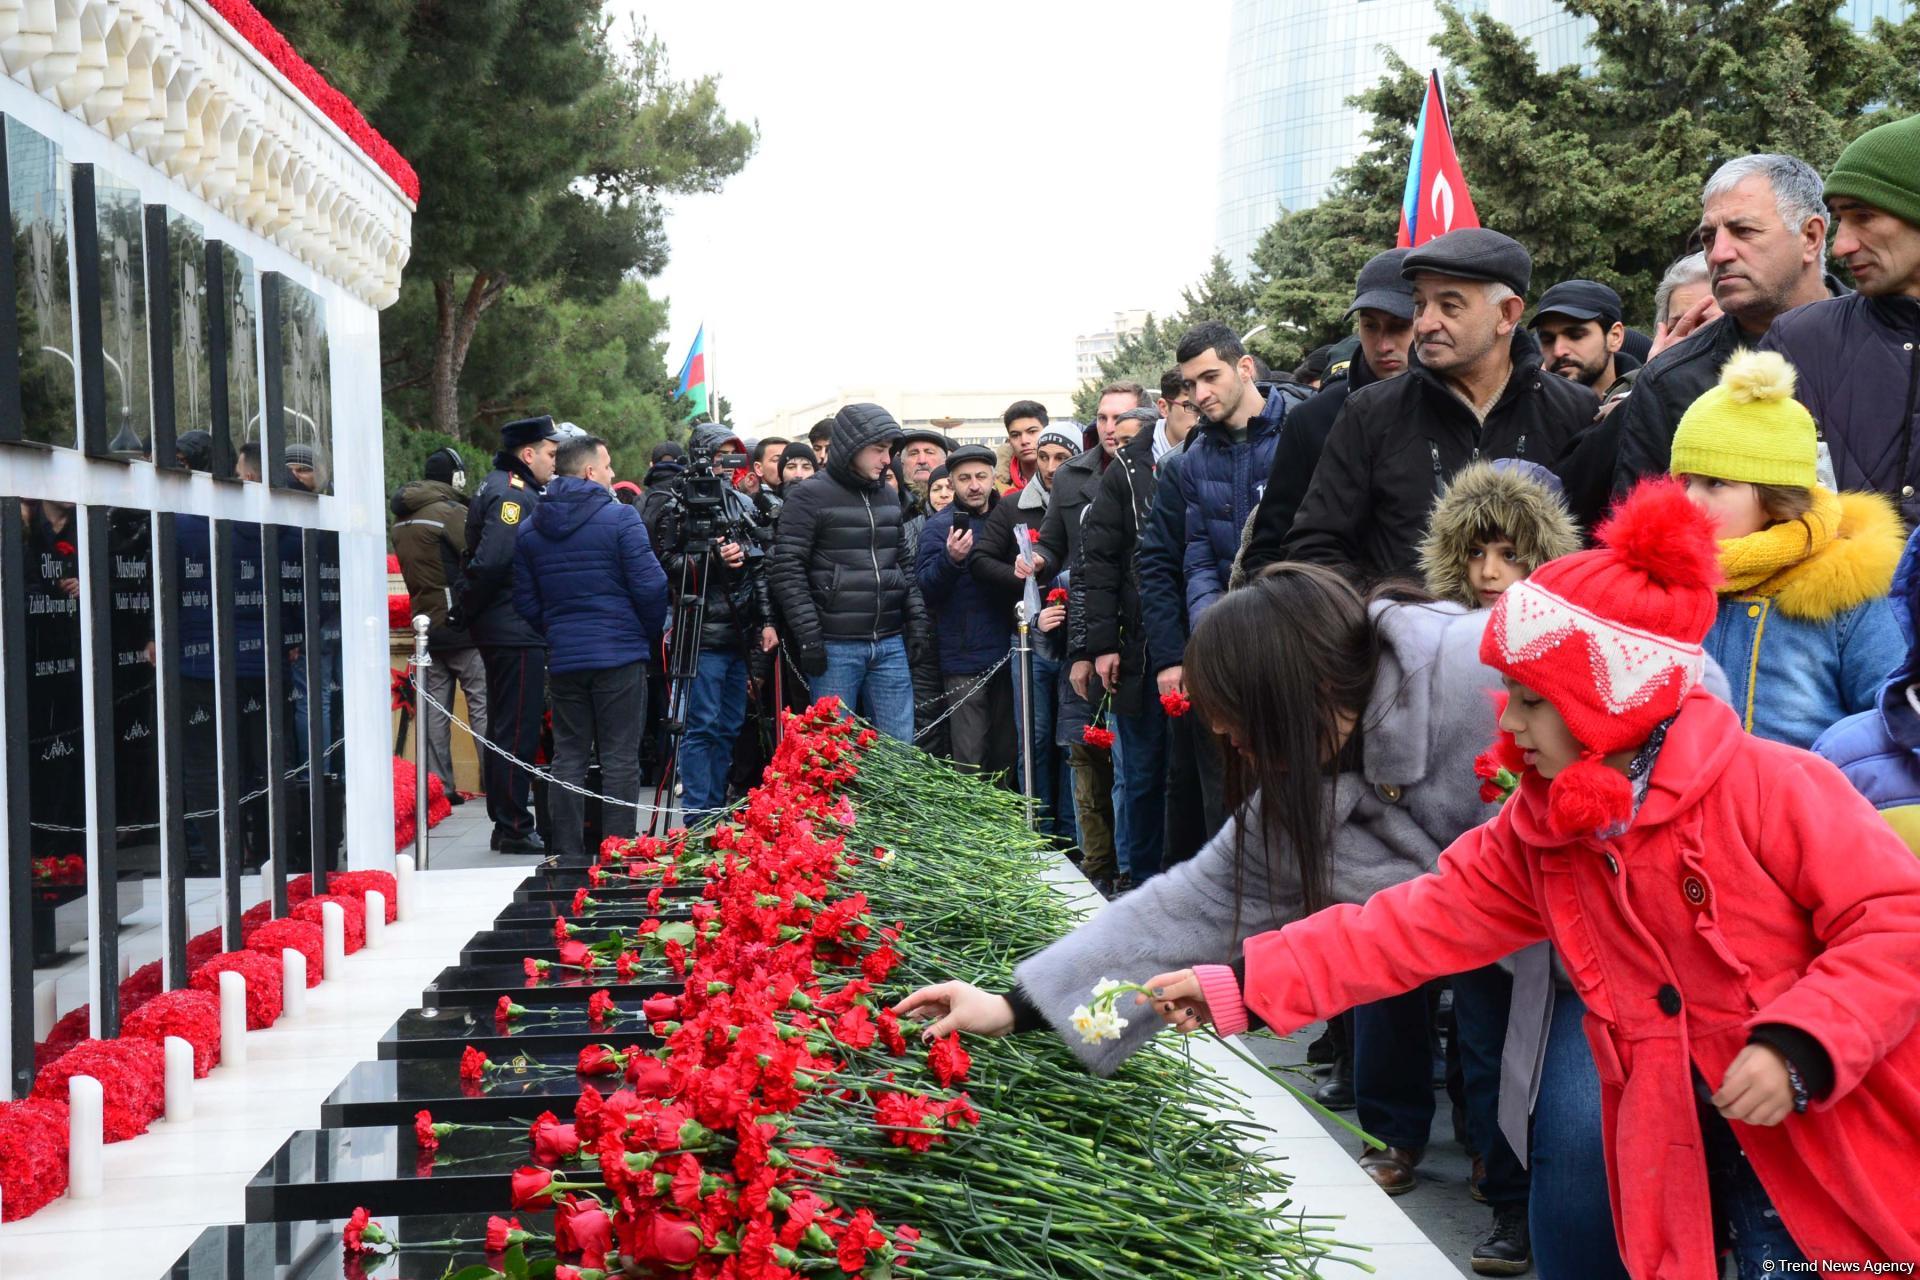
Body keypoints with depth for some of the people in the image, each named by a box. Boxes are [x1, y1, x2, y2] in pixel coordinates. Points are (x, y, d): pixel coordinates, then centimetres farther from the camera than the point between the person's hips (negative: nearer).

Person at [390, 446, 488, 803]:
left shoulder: (402, 520, 12)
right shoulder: (451, 513, -13)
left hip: (425, 623, 7)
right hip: (461, 626, -7)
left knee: (435, 709, 8)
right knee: (483, 705, -4)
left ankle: (438, 785, 7)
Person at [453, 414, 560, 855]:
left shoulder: (500, 487, 18)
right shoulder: (514, 494, -15)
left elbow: (487, 561, 17)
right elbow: (492, 559, -26)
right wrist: (466, 611, -15)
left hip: (502, 631, 11)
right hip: (517, 631, -11)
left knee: (503, 728, 15)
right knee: (518, 731, -5)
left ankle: (505, 823, 23)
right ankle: (515, 828, -1)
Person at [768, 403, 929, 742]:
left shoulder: (886, 497, 15)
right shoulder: (811, 497, -5)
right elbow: (786, 571, -9)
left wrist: (916, 620, 12)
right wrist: (808, 635, -14)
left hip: (889, 644, 6)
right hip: (835, 647, -5)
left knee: (900, 746, 4)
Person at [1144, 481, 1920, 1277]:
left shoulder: (1770, 787, -16)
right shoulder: (1536, 833, 3)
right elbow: (1415, 927, 3)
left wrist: (1801, 1047, -28)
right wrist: (1243, 987, -3)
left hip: (1845, 1143, -5)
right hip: (1702, 1152, 5)